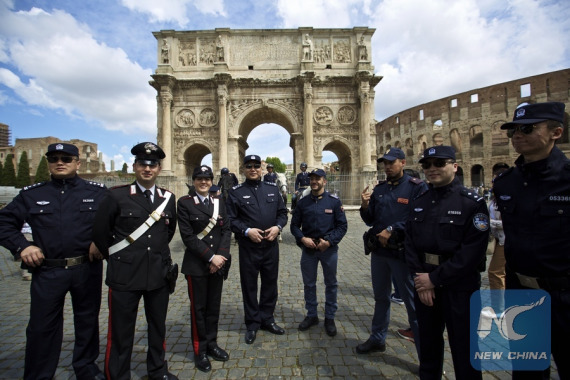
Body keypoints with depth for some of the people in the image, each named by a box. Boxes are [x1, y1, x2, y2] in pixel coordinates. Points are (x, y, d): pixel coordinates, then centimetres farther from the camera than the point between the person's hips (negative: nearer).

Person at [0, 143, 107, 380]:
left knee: (87, 321, 15)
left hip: (87, 269, 0)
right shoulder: (31, 195, 6)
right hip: (47, 271, 1)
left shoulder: (97, 192, -1)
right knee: (41, 326, 10)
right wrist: (21, 246, -4)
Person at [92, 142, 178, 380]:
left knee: (158, 327, 19)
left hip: (159, 275, 4)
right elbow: (100, 232, 0)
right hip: (125, 276, -3)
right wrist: (116, 259, 7)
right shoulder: (117, 196, -8)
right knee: (121, 332, 10)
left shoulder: (168, 198, 2)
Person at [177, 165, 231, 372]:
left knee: (214, 306, 14)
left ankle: (212, 343, 32)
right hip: (196, 265, -4)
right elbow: (188, 236, -13)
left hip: (218, 263, 4)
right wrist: (210, 257, -16)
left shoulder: (219, 202, 8)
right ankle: (199, 350, 26)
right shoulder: (185, 203, -6)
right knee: (198, 308, 9)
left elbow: (226, 231, 3)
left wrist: (220, 256, -10)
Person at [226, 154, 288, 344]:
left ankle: (267, 319, 35)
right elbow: (230, 219, -5)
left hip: (271, 245, 3)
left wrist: (277, 227, -9)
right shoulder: (236, 192, -2)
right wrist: (246, 231, -18)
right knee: (249, 286, 10)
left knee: (270, 284, 15)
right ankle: (252, 324, 28)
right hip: (248, 248, -3)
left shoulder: (272, 189, 7)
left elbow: (282, 212, 9)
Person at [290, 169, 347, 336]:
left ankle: (330, 318, 29)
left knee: (331, 284, 11)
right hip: (308, 249, 2)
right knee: (309, 284, 13)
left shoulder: (334, 201, -4)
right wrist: (303, 238, -12)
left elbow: (342, 225, -5)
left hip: (329, 249, -2)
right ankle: (311, 315, 32)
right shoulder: (302, 202, 3)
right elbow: (294, 225, 5)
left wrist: (329, 241, -17)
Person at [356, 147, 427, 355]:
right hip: (379, 250, 6)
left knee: (413, 303, 4)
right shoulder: (379, 188, 7)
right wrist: (365, 206, -11)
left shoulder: (417, 187, -8)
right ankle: (377, 339, 36)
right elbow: (370, 221, 7)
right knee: (381, 297, 19)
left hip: (402, 252, -5)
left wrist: (391, 230, -21)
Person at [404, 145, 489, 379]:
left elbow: (472, 251, -18)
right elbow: (410, 243, 3)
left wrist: (435, 279, -18)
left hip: (459, 287, -5)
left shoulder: (473, 203, -11)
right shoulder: (418, 203, 6)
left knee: (463, 349, 10)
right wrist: (419, 278, -9)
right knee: (428, 343, 20)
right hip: (424, 284, 5)